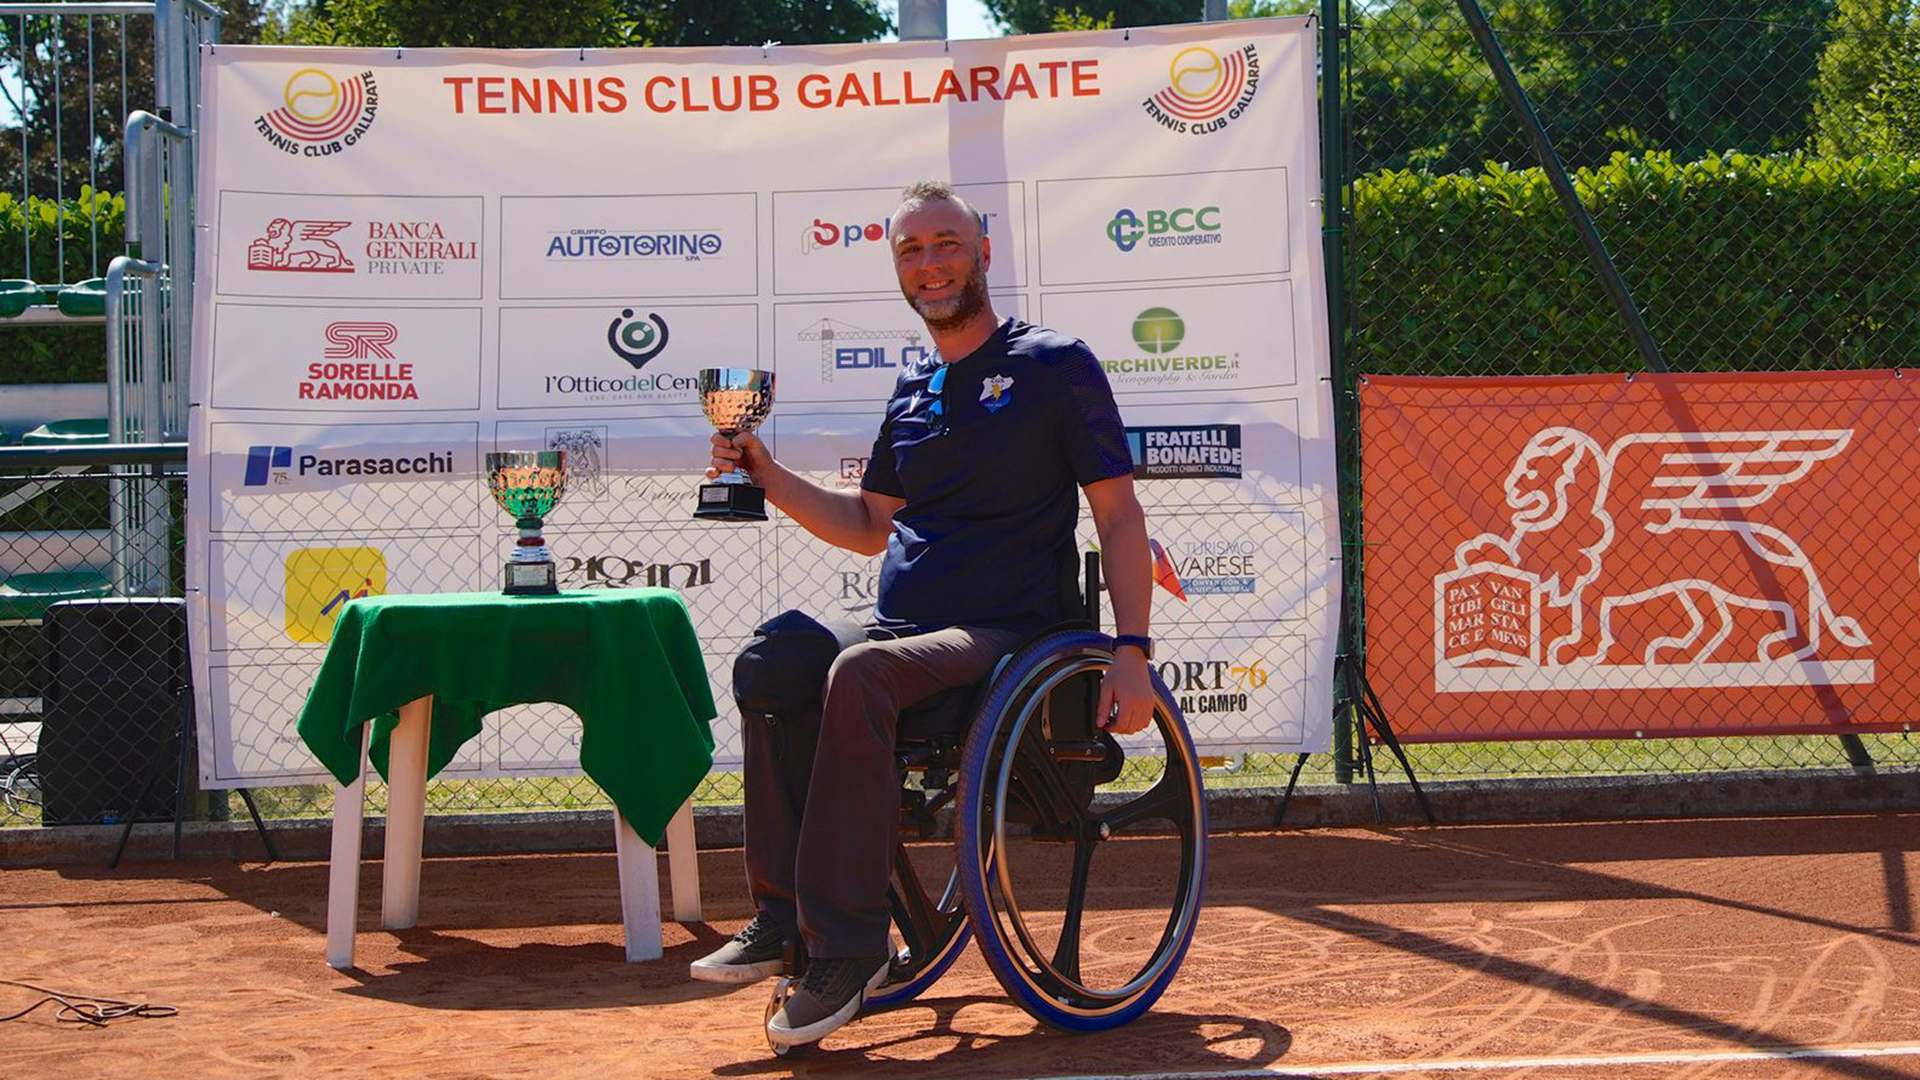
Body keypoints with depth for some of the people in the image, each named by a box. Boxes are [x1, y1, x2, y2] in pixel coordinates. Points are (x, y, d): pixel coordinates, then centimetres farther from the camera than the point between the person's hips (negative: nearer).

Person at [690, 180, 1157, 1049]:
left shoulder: (1055, 365, 1)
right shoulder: (912, 390, 20)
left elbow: (1118, 516, -3)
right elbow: (869, 527, 27)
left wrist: (1131, 652, -13)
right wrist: (767, 477, 13)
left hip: (1006, 636, -7)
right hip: (903, 634, 7)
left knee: (859, 675, -32)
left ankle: (844, 947, -29)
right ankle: (784, 911, -7)